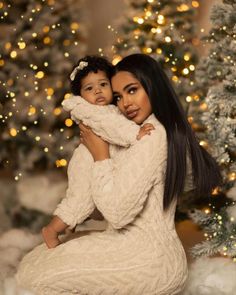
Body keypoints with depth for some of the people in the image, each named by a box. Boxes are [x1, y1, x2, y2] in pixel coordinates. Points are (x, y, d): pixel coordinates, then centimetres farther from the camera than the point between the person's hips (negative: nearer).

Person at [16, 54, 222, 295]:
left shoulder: (152, 137, -18)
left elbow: (117, 213, -20)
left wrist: (101, 155, -10)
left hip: (149, 260, -10)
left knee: (35, 273, -12)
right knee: (35, 260, 8)